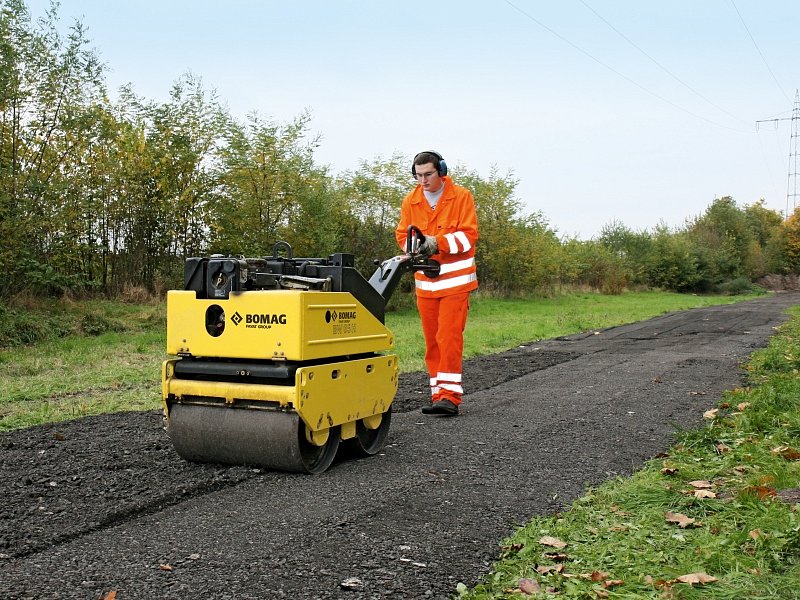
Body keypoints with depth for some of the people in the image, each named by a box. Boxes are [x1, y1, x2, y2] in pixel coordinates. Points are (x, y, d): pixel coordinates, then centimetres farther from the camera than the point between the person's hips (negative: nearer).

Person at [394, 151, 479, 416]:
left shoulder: (462, 197, -4)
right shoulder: (410, 201, 9)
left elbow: (468, 235, -9)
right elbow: (402, 234, 11)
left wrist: (438, 242, -20)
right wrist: (415, 245, -11)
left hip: (455, 280, -4)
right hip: (425, 281, 5)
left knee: (449, 337, -11)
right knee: (431, 340, 7)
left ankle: (450, 395, -9)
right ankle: (438, 394, 14)